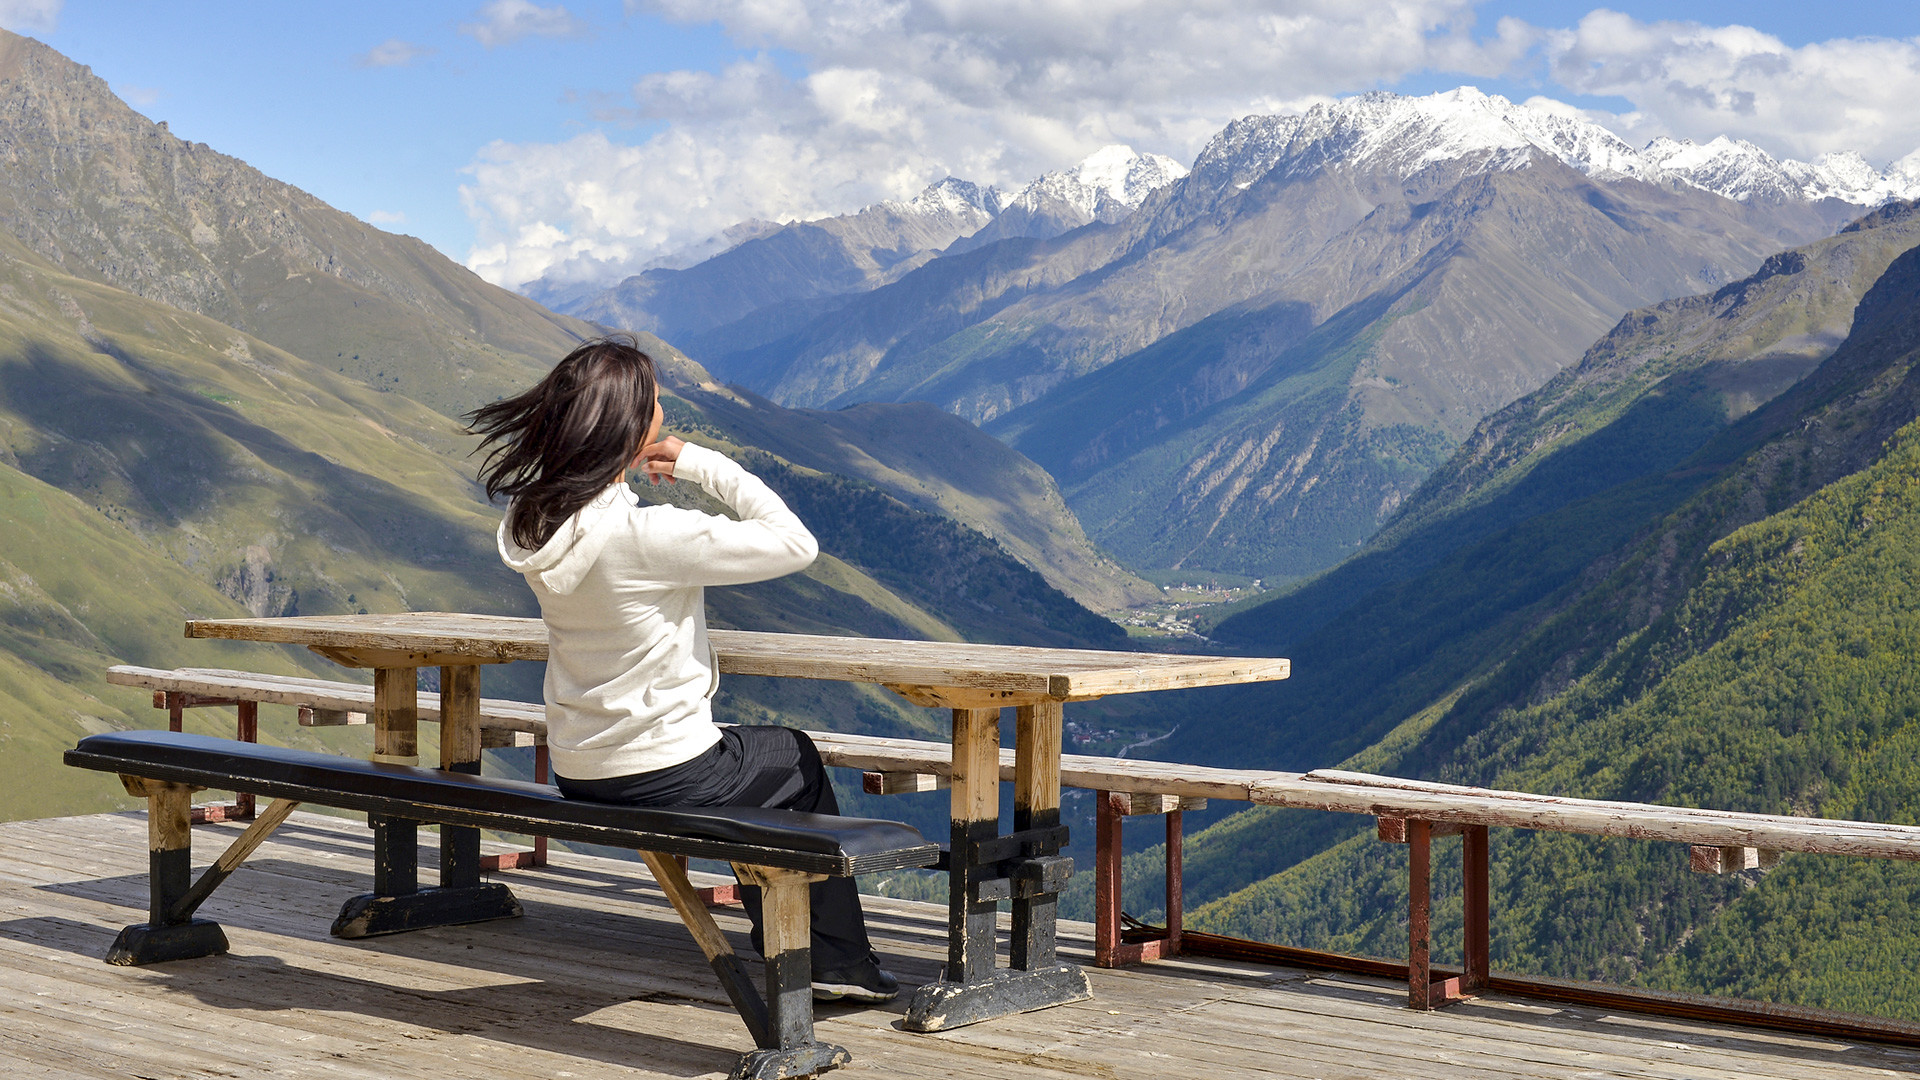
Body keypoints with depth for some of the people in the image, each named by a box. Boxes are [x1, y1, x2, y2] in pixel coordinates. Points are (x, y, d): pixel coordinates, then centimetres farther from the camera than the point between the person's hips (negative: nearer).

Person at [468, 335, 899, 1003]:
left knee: (755, 760, 33)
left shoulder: (533, 518, -3)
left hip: (576, 773, 8)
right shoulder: (646, 534, -27)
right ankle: (838, 962, 29)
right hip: (662, 777, -8)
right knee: (798, 764, 22)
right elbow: (796, 544, -21)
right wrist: (705, 465, -14)